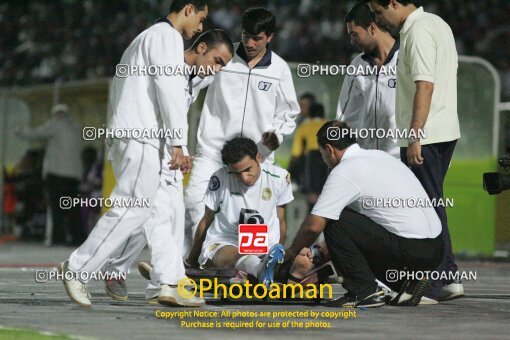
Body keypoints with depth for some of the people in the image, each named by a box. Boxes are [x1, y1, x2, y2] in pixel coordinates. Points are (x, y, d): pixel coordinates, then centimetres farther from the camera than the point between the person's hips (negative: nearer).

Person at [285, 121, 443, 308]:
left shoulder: (343, 172, -8)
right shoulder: (379, 155, 19)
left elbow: (314, 225, -11)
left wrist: (292, 252, 9)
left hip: (412, 249, -9)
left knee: (332, 221, -5)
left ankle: (365, 291, -5)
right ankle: (406, 282, 13)